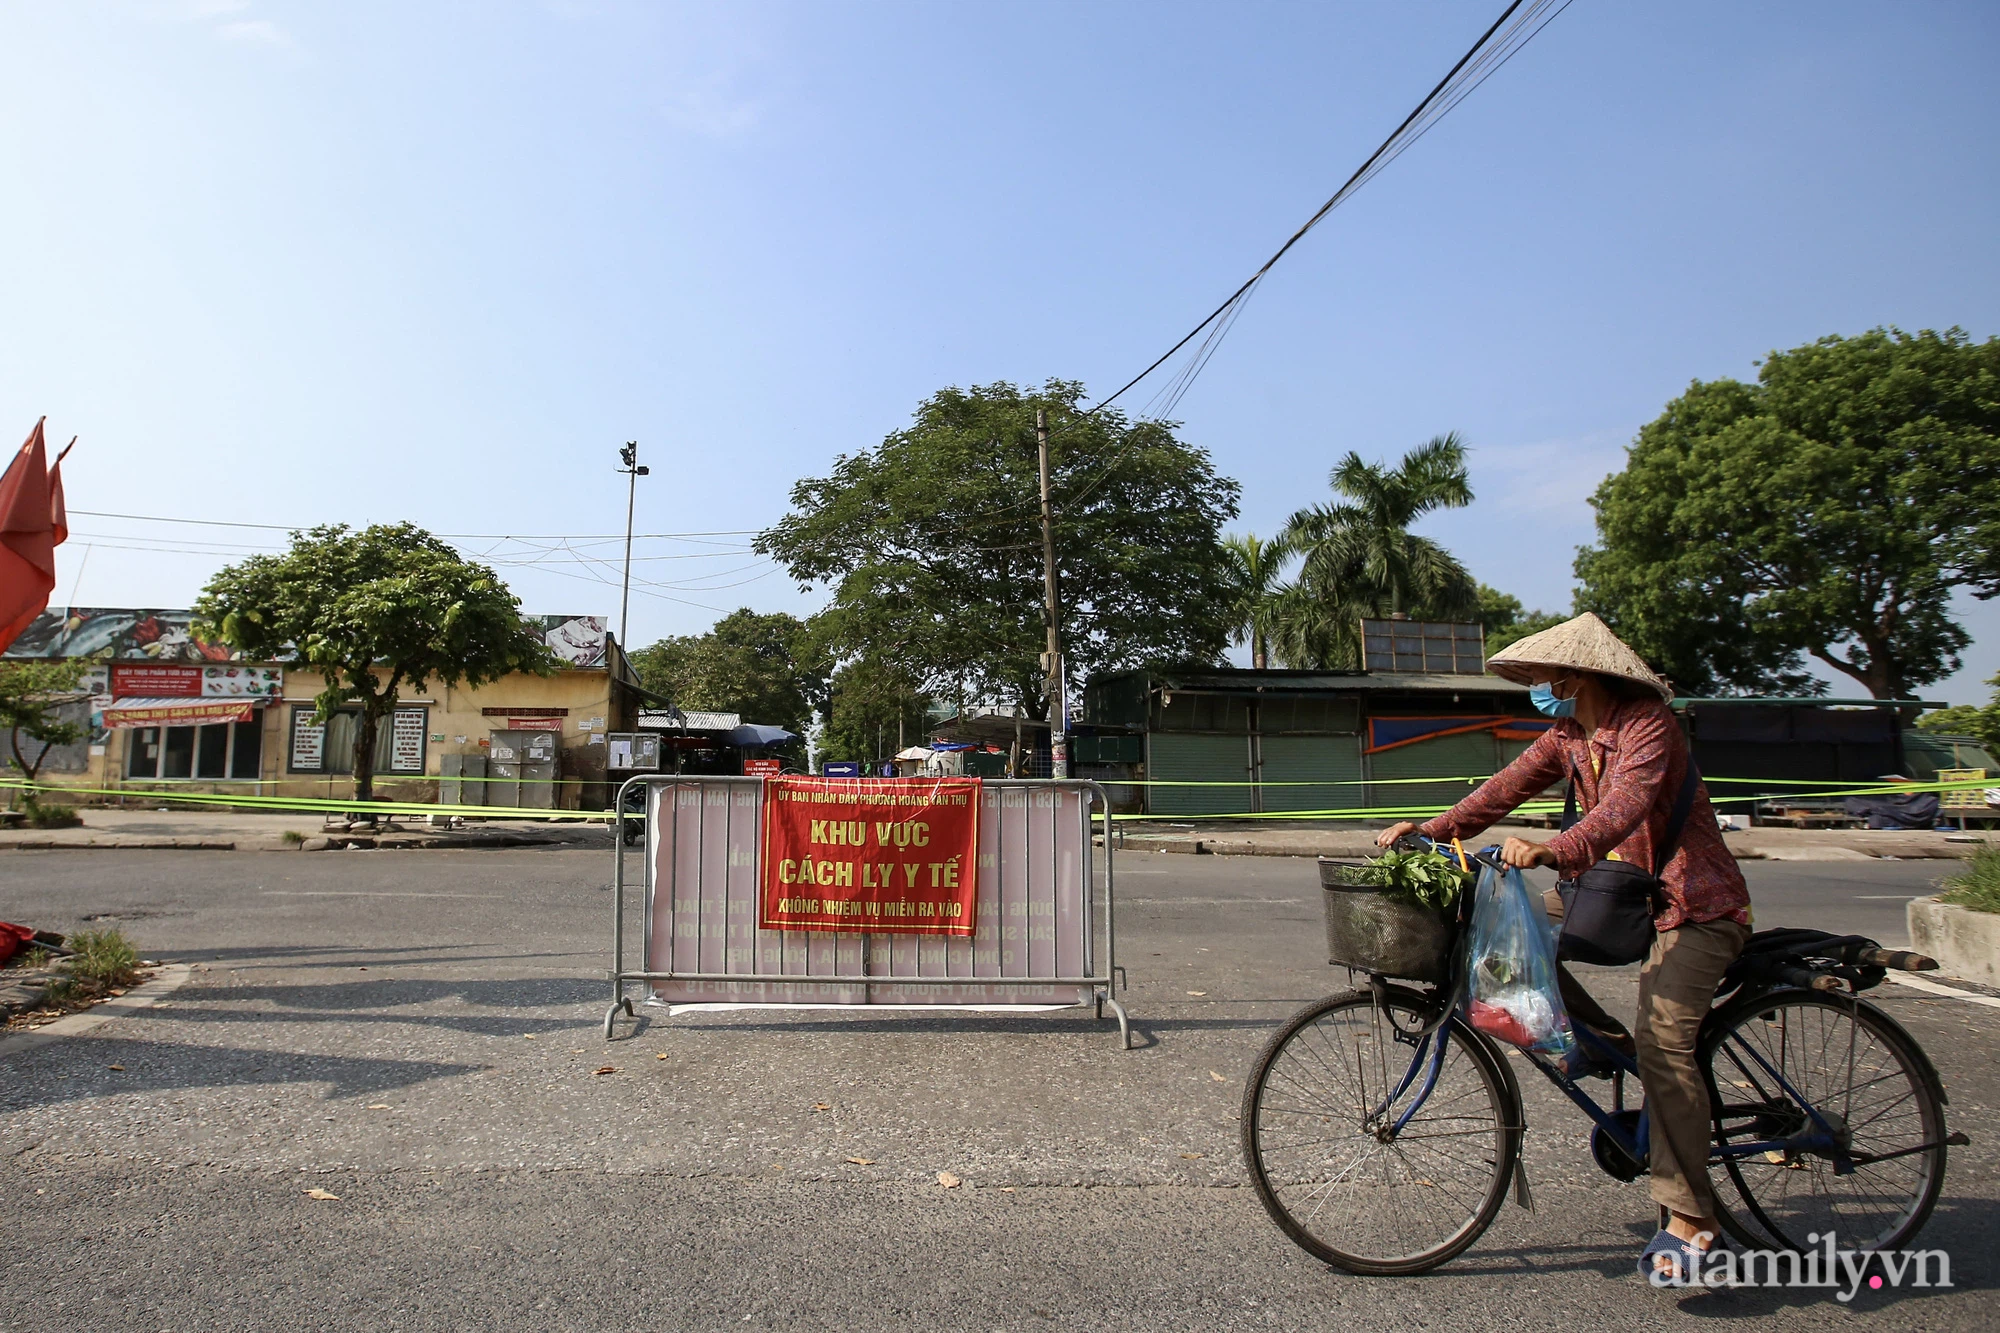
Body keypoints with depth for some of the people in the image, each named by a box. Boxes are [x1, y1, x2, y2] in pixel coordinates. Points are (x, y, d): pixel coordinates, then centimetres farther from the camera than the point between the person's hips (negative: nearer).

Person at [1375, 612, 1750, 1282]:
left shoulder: (1648, 723, -20)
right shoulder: (1569, 735, 5)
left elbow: (1624, 806, -37)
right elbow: (1509, 786, -1)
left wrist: (1553, 852, -53)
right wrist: (1430, 830, -14)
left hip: (1693, 903, -8)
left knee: (1662, 1042, -20)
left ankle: (1691, 1217, -8)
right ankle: (1603, 1040, 9)